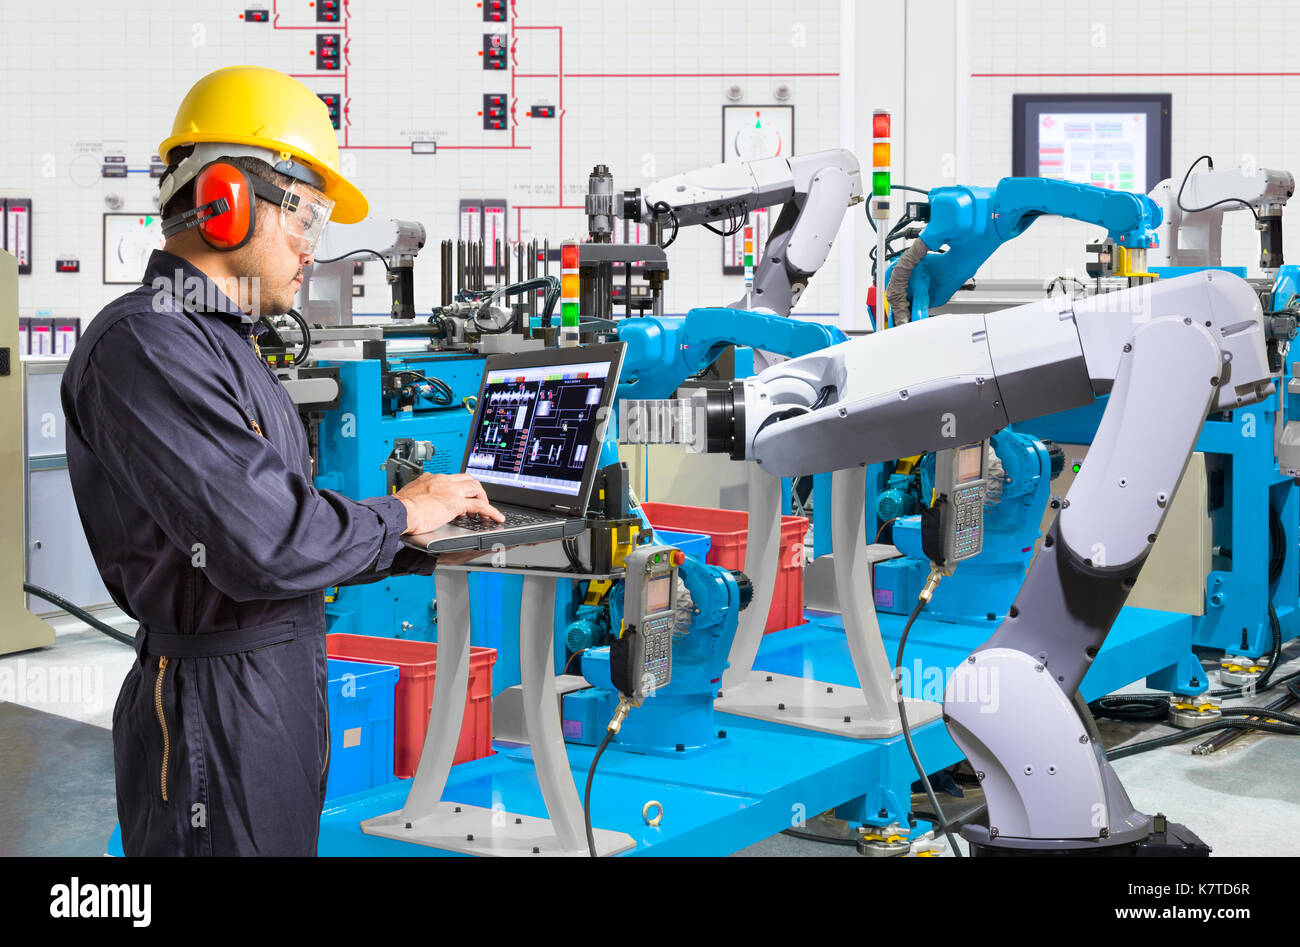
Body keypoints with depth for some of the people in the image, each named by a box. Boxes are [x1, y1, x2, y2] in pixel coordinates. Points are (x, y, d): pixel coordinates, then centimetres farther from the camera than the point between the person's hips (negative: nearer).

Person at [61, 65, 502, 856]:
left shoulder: (224, 345, 17)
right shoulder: (145, 347, -18)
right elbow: (263, 545, -26)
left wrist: (429, 550, 13)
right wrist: (402, 514, -11)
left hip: (284, 691, 10)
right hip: (217, 708, -10)